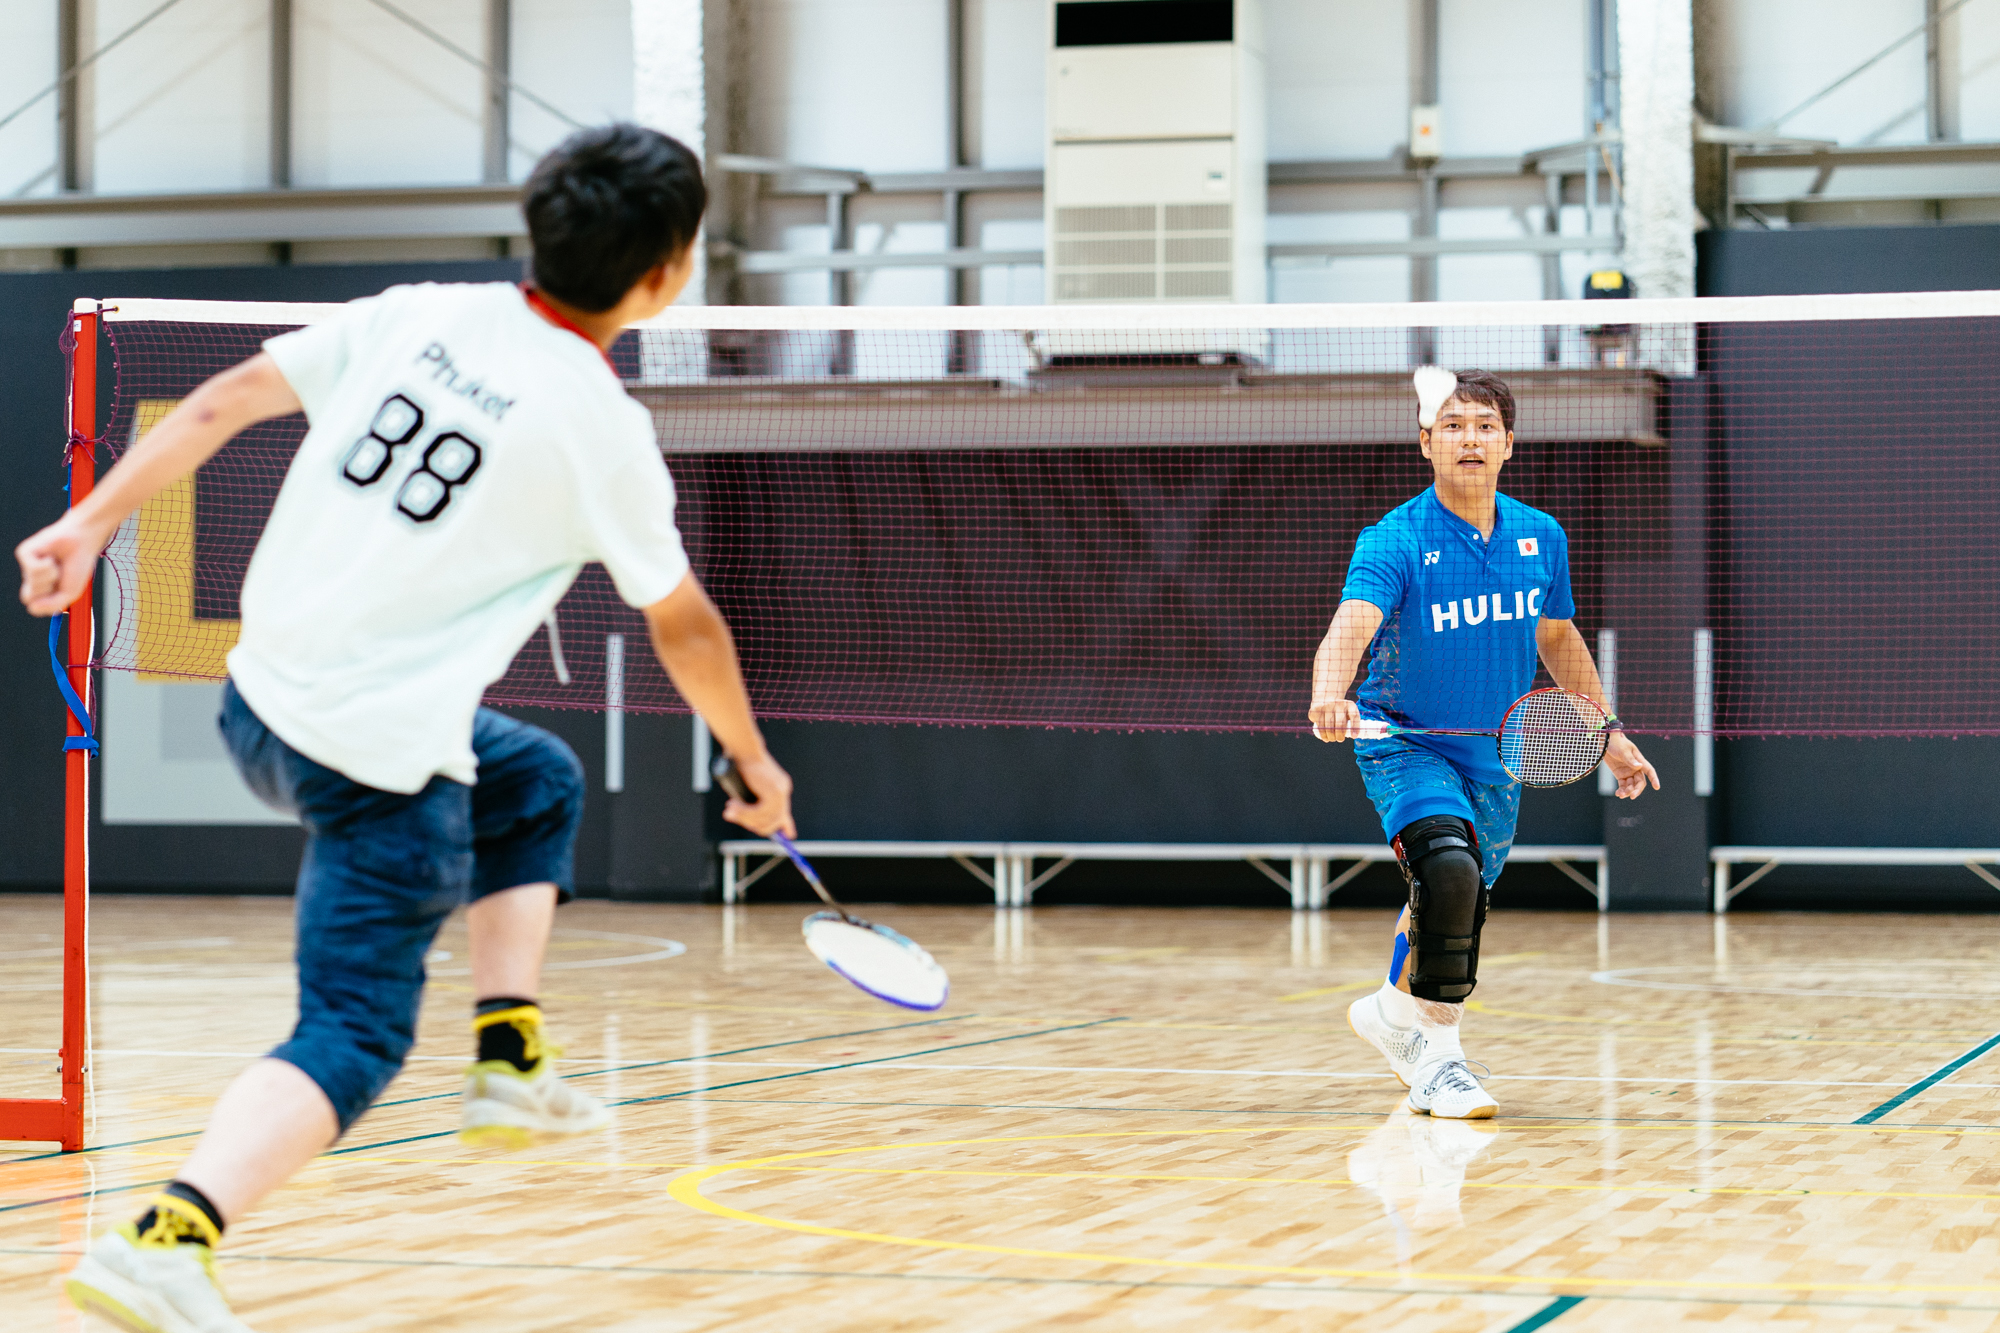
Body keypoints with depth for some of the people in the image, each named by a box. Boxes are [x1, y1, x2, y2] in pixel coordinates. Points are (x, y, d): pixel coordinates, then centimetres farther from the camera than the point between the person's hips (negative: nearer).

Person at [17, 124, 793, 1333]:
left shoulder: (415, 315, 1)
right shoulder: (603, 428, -12)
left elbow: (224, 401, 2)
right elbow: (683, 626, 1)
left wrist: (94, 521, 8)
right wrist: (754, 761, 17)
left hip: (264, 699, 7)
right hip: (383, 758, -7)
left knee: (542, 786, 28)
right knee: (352, 1042, -4)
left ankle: (512, 1063, 26)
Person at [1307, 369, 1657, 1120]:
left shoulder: (1541, 537, -2)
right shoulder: (1396, 542, -19)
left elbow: (1559, 640, 15)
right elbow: (1350, 627, -36)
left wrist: (1609, 733, 16)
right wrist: (1330, 698, -56)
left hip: (1496, 756, 6)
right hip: (1406, 743, -6)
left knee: (1462, 908, 19)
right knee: (1449, 868, -31)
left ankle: (1395, 1009, 49)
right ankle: (1437, 1058, -19)